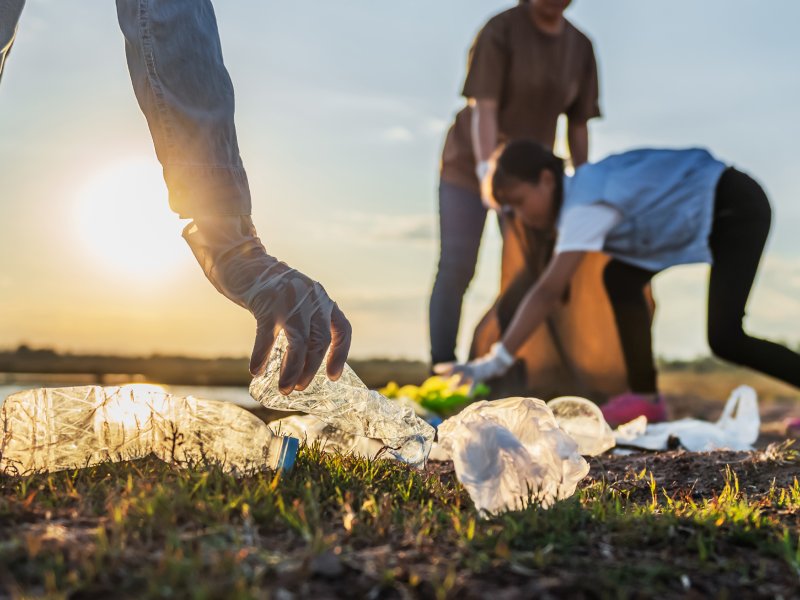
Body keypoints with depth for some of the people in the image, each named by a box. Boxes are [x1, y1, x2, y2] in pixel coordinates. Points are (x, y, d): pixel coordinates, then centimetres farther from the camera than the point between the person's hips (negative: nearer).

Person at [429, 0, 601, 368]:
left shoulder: (581, 48, -1)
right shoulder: (502, 30, -15)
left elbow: (578, 125, 1)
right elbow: (482, 107, -23)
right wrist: (487, 168, -35)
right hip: (472, 162, -4)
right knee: (456, 267, -8)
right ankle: (441, 367, -4)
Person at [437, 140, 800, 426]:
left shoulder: (585, 207, -27)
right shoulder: (575, 196, 2)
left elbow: (548, 292, -36)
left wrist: (495, 362, -38)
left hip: (736, 207, -10)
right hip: (701, 212, 10)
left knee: (725, 339, -16)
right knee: (620, 279, 1)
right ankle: (646, 398, 7)